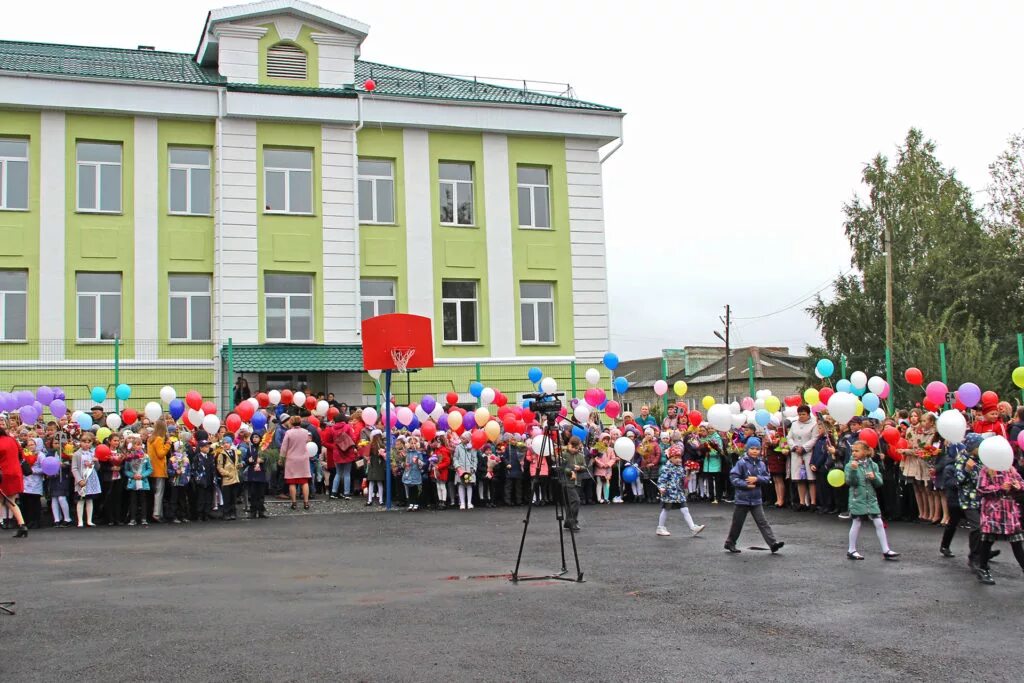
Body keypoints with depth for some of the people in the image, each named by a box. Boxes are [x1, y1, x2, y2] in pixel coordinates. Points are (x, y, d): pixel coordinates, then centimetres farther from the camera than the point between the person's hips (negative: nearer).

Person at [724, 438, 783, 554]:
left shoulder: (761, 464, 3)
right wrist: (746, 484, -20)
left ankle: (773, 543, -6)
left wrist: (757, 479, -15)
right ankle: (730, 543, 23)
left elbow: (767, 478, 2)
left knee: (763, 522, 0)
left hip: (756, 499, 4)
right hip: (742, 498, -3)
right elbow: (733, 477, -14)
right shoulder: (742, 463, -11)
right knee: (737, 523, 8)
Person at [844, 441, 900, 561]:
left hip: (871, 499, 3)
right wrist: (853, 470, -30)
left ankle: (886, 550, 7)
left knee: (879, 523, 1)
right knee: (856, 523, 5)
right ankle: (851, 550, 17)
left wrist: (874, 477, -19)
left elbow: (879, 483, 2)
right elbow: (850, 482, -17)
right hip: (857, 499, -3)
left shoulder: (873, 465, 2)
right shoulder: (850, 465, -6)